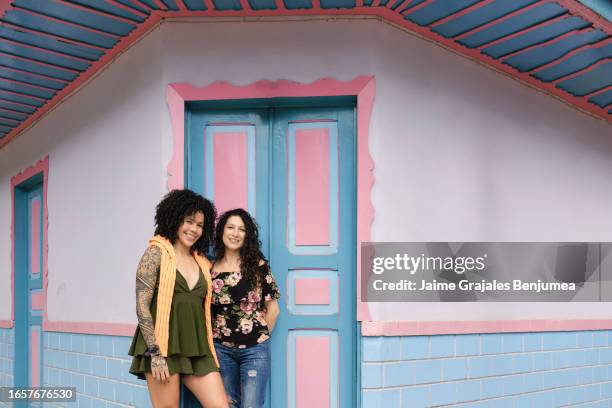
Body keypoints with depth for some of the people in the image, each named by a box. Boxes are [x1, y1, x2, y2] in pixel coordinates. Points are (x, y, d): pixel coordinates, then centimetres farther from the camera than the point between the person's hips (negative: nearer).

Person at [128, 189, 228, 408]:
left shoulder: (203, 263, 15)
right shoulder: (157, 253, -1)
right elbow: (142, 306, -8)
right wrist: (155, 353, -14)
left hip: (197, 348, 5)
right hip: (162, 348, -5)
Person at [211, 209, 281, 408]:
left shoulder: (258, 266, -3)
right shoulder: (210, 268, 3)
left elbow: (273, 308, 3)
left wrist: (261, 335, 6)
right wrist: (214, 338, 5)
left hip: (255, 350, -2)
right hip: (222, 350, 2)